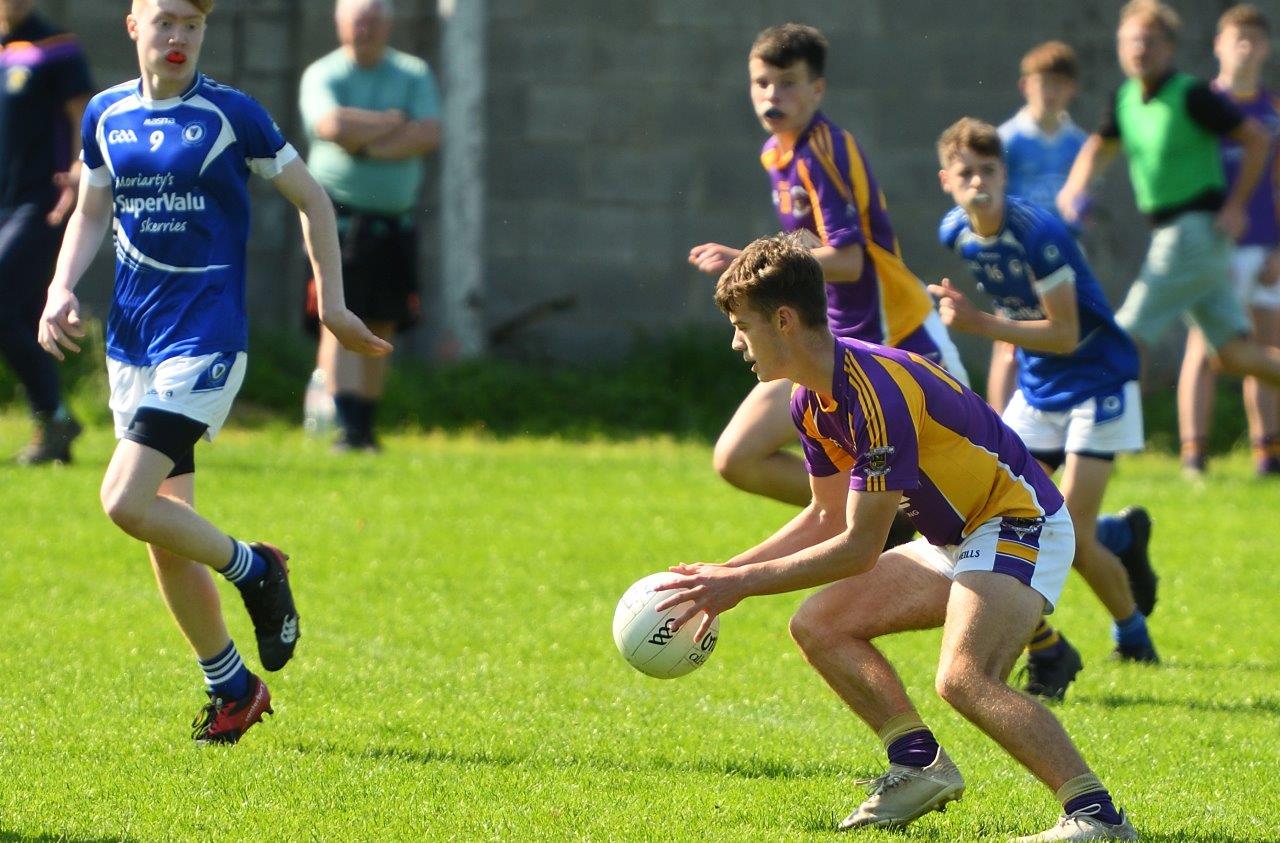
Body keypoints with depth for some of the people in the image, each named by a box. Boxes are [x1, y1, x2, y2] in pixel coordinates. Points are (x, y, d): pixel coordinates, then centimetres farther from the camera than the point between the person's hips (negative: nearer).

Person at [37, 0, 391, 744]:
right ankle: (232, 688, 20)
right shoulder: (106, 115, 7)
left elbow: (312, 200, 1)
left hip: (206, 334, -6)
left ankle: (255, 570, 5)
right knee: (167, 529, 7)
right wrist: (62, 290, 3)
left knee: (127, 502, -19)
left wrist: (332, 303, 0)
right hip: (131, 338, 6)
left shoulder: (231, 113, -7)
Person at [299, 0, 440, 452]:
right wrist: (394, 121, -7)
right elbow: (331, 125, -18)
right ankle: (346, 424, -19)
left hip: (394, 221, 3)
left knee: (380, 328, 6)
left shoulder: (414, 75, 10)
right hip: (338, 215, -3)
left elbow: (429, 135, -5)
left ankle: (365, 427, 14)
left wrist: (366, 141, -13)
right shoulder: (322, 75, 2)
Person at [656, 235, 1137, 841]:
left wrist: (742, 584, -19)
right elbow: (827, 517, 17)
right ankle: (920, 764, 6)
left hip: (1019, 528, -11)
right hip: (956, 541, 11)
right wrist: (725, 573, 10)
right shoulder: (811, 400, 3)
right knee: (819, 625, 9)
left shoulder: (878, 393, -27)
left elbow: (859, 547, -25)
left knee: (963, 678, -31)